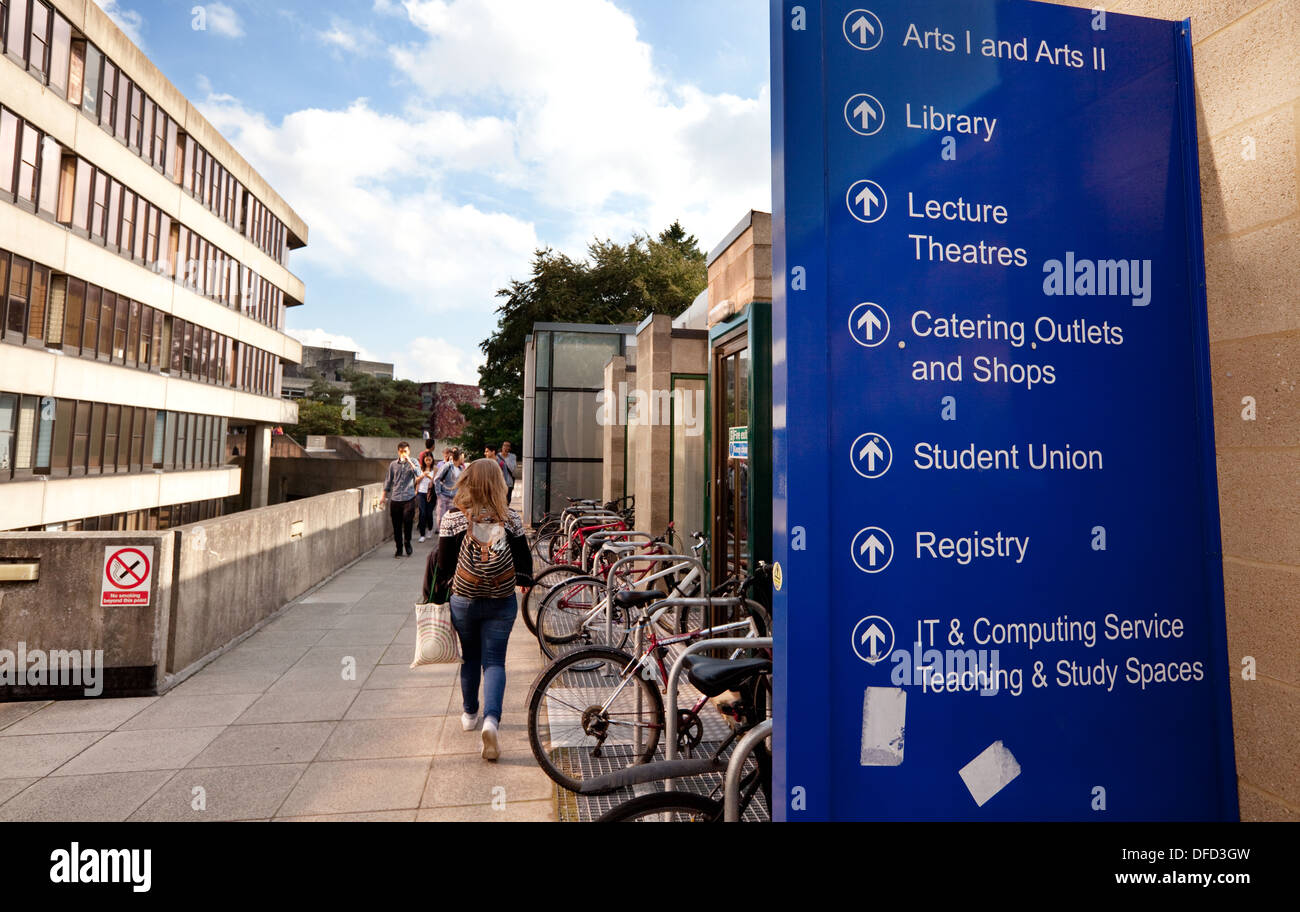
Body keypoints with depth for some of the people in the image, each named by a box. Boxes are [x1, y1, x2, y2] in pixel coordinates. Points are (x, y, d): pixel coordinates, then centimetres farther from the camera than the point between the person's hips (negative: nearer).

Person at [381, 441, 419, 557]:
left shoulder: (412, 463, 3)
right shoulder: (393, 464, 9)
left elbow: (418, 475, -16)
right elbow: (388, 481, 16)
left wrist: (409, 461, -18)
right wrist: (383, 496, 15)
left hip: (409, 498, -2)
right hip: (395, 499, 3)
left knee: (407, 520, -16)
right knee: (396, 526, 6)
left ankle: (407, 541, 10)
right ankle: (399, 549, 19)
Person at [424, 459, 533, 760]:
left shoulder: (453, 517, -10)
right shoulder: (510, 519, -8)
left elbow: (442, 563, -5)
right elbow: (524, 561, -1)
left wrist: (439, 596, 9)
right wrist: (523, 580, 20)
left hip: (463, 600, 1)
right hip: (502, 601, -1)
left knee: (470, 657, 20)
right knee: (494, 661, 5)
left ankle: (470, 714, 37)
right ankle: (491, 719, -14)